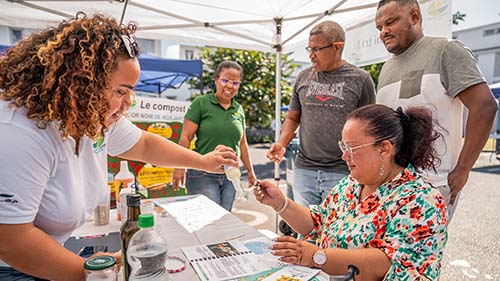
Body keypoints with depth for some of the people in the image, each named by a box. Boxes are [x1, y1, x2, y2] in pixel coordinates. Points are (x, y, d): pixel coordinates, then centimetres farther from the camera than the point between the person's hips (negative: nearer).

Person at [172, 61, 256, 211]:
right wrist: (180, 167, -14)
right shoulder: (201, 103, -4)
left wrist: (250, 170, 18)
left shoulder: (239, 109, 10)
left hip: (230, 176, 5)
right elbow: (185, 138, -7)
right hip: (203, 175, -4)